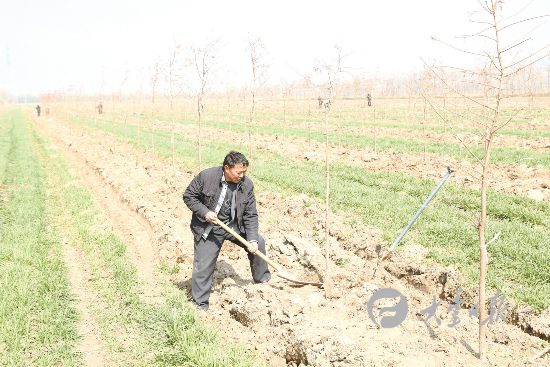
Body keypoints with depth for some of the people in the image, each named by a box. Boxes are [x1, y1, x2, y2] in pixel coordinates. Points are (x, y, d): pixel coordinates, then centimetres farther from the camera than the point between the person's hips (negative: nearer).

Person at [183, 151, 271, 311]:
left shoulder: (247, 184, -11)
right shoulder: (206, 176, -21)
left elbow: (251, 215, -7)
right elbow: (188, 196, -9)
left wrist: (252, 239, -16)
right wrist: (204, 212, -22)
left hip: (234, 225, 4)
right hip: (208, 228, -4)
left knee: (258, 243, 3)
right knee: (203, 266, -5)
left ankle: (263, 279, 26)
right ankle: (200, 304, 12)